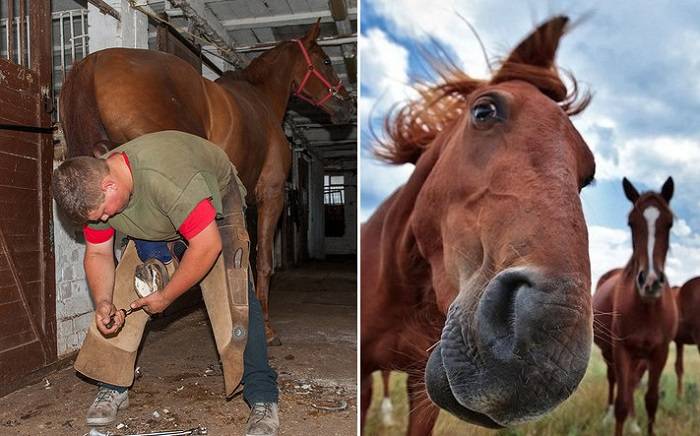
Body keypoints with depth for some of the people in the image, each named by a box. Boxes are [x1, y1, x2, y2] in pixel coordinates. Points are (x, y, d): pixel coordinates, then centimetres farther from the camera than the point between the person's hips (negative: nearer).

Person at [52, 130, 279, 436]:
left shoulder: (164, 177, -42)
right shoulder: (93, 190, -18)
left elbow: (208, 244, -38)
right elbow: (98, 253, -5)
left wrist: (166, 296, -26)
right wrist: (104, 303, -23)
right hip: (157, 222, 7)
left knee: (234, 295, -22)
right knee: (124, 290, -4)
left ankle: (262, 398, -15)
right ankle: (113, 388, 14)